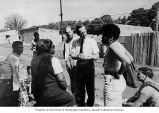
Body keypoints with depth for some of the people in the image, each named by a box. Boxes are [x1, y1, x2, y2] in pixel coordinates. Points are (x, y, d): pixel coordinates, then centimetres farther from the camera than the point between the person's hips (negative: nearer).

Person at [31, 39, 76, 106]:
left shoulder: (34, 60, 4)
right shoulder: (53, 59, -14)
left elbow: (34, 78, 12)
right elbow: (61, 79, -15)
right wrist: (64, 88, 0)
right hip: (52, 94, -7)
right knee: (71, 99, 13)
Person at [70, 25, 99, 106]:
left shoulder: (92, 41, -4)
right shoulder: (75, 43, 5)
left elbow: (97, 56, -8)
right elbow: (72, 55, 0)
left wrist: (87, 56, -24)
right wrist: (79, 56, -21)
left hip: (89, 65, -3)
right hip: (79, 65, 3)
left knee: (90, 87, 5)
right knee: (80, 86, 14)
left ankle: (90, 104, 24)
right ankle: (81, 103, 33)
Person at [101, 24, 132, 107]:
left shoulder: (113, 46, -18)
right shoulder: (119, 45, 9)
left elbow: (127, 61, -31)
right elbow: (131, 58, 19)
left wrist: (118, 73, -17)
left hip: (112, 81, -10)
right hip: (120, 81, 10)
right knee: (117, 108, 22)